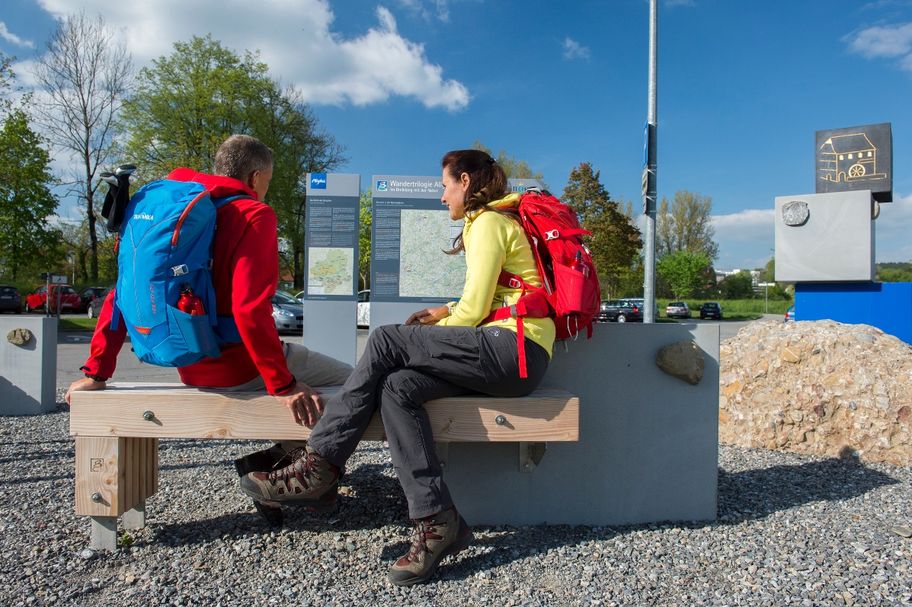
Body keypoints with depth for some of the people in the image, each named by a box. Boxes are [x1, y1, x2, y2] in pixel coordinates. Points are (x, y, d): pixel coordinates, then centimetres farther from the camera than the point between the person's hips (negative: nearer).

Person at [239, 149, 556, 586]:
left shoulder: (488, 222, -3)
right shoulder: (497, 220, 28)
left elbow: (474, 310, -10)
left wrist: (431, 332, 6)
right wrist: (447, 312, 17)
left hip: (515, 349, -9)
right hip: (505, 355, 9)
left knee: (388, 341, -17)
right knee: (399, 387, -11)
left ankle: (318, 465, -11)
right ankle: (435, 521, -16)